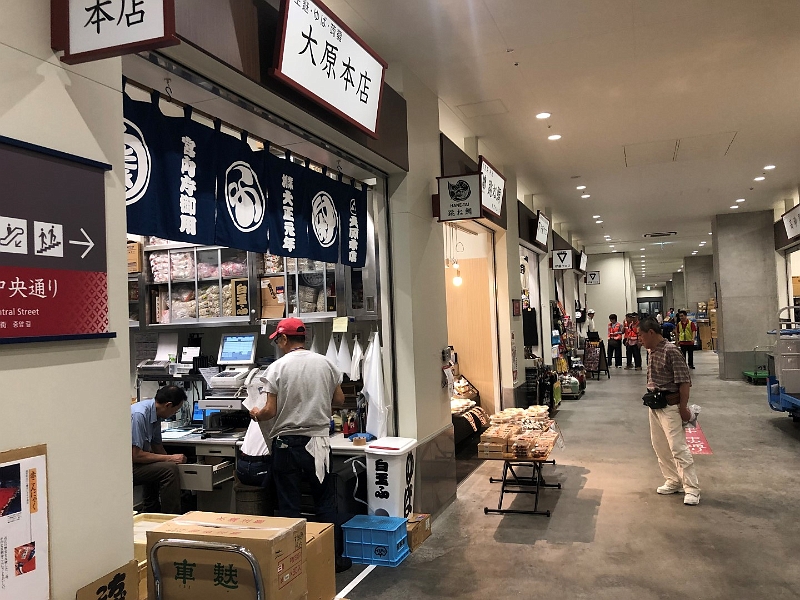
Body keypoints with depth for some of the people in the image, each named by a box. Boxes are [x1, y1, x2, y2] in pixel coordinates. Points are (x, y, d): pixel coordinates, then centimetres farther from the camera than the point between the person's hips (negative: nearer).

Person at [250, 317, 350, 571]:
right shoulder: (325, 364, 0)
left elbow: (271, 411, -11)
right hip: (318, 441, 3)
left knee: (289, 505, 8)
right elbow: (339, 400, 8)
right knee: (325, 503, 12)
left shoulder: (278, 367, -9)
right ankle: (335, 557, 19)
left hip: (287, 443, -2)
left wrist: (257, 414, 10)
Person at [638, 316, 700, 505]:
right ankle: (673, 482, 26)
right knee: (660, 446, 14)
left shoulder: (670, 351, -17)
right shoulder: (651, 352, 8)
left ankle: (692, 489, 2)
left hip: (670, 406, -9)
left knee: (678, 447, -6)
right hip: (654, 405, 9)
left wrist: (683, 407, -19)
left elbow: (684, 381, -18)